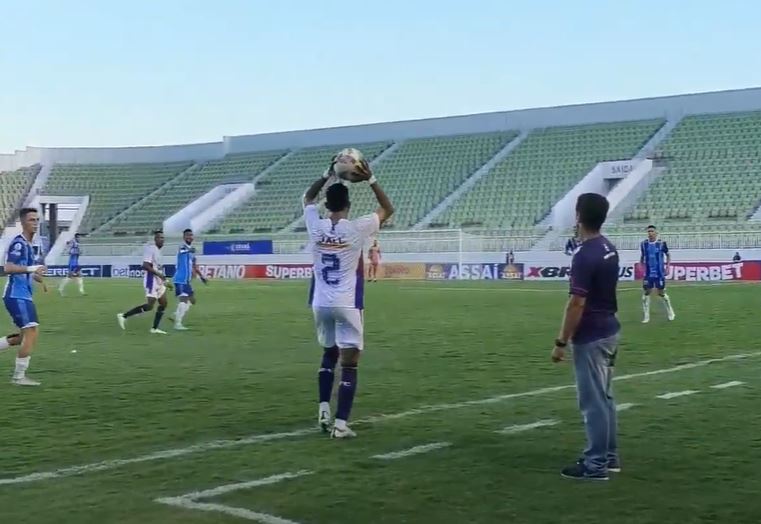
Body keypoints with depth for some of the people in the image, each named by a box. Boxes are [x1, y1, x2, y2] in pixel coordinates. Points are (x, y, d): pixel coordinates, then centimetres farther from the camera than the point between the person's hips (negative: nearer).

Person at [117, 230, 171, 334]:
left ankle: (154, 328, 11)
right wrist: (158, 274, -24)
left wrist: (163, 280, 21)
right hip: (151, 280, -10)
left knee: (163, 303, 7)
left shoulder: (158, 250, 15)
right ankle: (124, 316, -6)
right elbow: (145, 266, -23)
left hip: (158, 281, 10)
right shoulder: (150, 248, -15)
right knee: (149, 306, -13)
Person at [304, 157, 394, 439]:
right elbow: (388, 209, 4)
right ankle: (340, 423, -6)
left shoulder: (316, 226, -2)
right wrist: (370, 179, 4)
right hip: (347, 305, -4)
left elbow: (308, 198, 20)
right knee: (349, 364, 0)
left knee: (329, 354, 24)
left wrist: (327, 175, 17)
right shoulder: (356, 228, -11)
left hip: (321, 303, 4)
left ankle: (324, 411, 17)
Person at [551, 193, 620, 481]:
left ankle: (595, 464, 4)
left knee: (593, 401, -2)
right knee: (604, 397, 16)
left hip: (590, 337, -9)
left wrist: (561, 341, -15)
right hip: (608, 330, 9)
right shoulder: (609, 248, 8)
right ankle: (609, 457, 24)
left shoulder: (584, 255, -21)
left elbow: (576, 304, -22)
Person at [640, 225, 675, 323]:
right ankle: (646, 316, 7)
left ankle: (670, 313, 25)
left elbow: (668, 255, 5)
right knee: (646, 293, 0)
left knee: (661, 293, 4)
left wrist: (667, 267, -3)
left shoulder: (661, 243, -7)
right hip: (648, 273, 2)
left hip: (659, 273, -2)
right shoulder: (644, 244, 0)